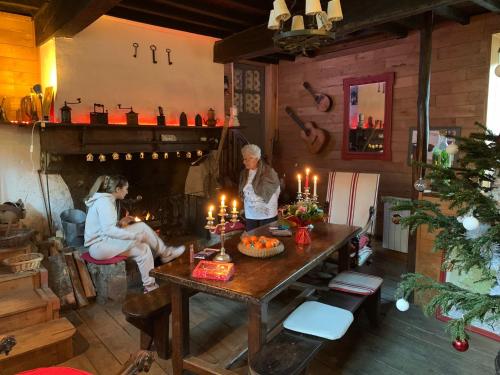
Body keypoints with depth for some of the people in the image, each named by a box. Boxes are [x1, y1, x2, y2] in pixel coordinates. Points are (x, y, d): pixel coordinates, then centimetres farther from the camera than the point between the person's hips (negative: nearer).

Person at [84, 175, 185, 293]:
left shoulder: (105, 200, 13)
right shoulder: (104, 201, -18)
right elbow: (109, 230, -30)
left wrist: (120, 223, 5)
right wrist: (134, 236, -28)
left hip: (102, 244, 10)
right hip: (99, 246, -10)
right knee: (142, 228, -15)